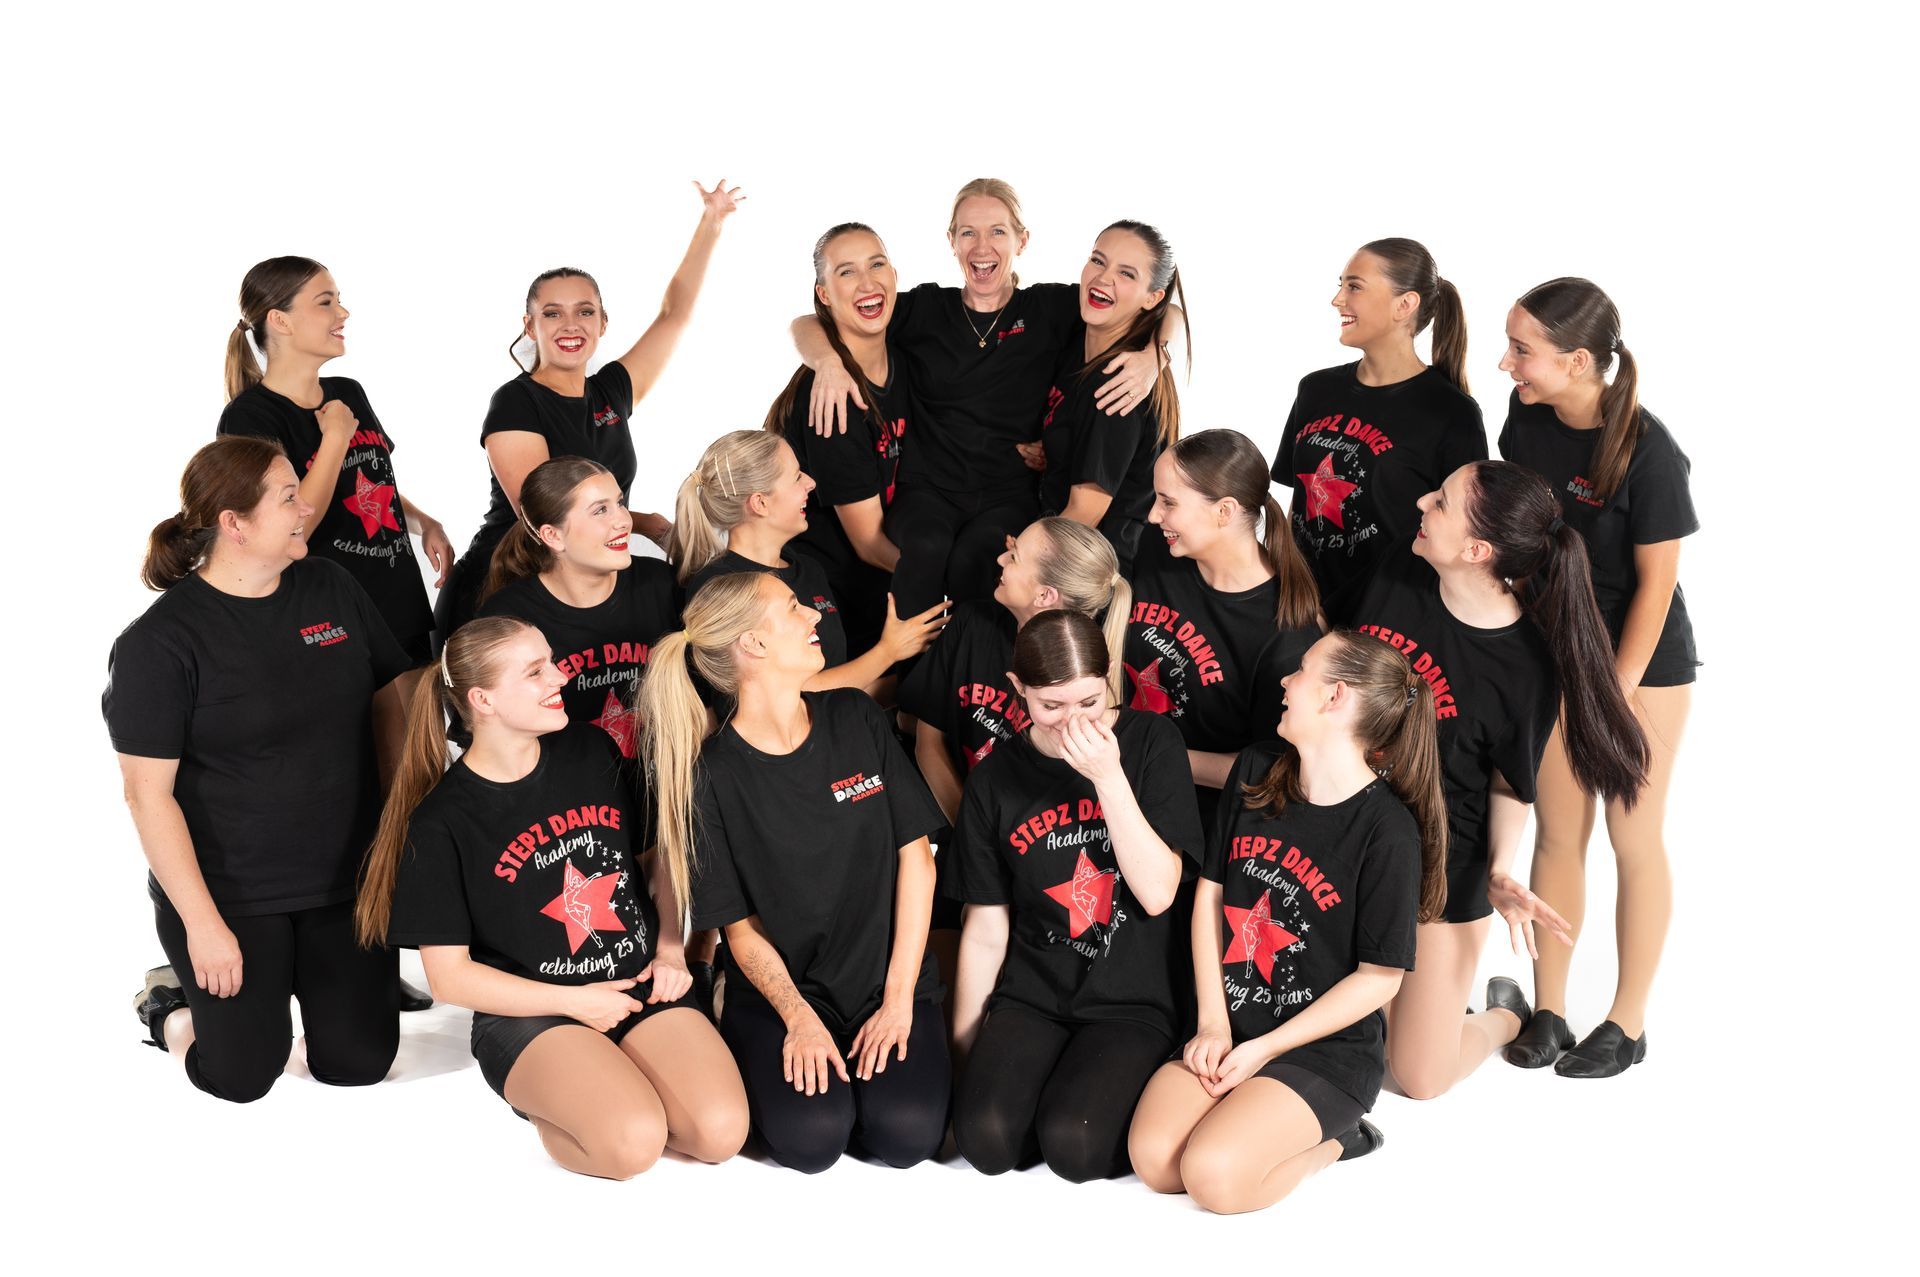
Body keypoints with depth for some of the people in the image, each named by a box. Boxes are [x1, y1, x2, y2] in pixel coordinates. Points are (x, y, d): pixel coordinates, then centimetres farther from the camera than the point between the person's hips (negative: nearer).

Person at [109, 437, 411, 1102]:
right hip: (230, 894, -4)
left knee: (359, 1064, 5)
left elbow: (389, 701, 9)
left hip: (349, 877, 5)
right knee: (243, 1077, 1)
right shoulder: (159, 641, -14)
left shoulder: (332, 589, 1)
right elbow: (148, 793, -14)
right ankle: (170, 1002, 30)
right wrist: (202, 924, -16)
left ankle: (297, 973, 33)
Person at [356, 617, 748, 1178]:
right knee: (635, 1140, -31)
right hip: (529, 1014, -4)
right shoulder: (442, 822, -8)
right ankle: (547, 1109, 0)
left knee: (721, 1131, -20)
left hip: (641, 987, 4)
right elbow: (449, 974, -7)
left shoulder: (591, 751, 4)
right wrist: (574, 1001, -11)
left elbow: (665, 848, 17)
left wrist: (671, 949, 3)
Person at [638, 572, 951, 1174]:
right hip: (779, 988, -1)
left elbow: (916, 858, -1)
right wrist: (799, 1018, -17)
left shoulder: (857, 719, -2)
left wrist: (899, 999, -7)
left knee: (906, 1133, -22)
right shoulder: (712, 774, -9)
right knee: (811, 1138, -24)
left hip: (887, 979, 2)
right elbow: (741, 927, -4)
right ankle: (762, 1061, 8)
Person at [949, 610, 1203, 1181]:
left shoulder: (1151, 742, -4)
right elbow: (986, 930, 7)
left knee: (1072, 1144, -25)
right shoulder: (995, 780, 2)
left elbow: (1158, 893, -11)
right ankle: (1051, 1083, 8)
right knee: (986, 1136, -23)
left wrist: (1108, 777, -19)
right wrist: (965, 1045, 5)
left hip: (1133, 1000, -2)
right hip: (1032, 996, 2)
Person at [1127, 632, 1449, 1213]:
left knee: (1214, 1176, -25)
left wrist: (1264, 1050, -12)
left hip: (1327, 1047, -5)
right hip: (1226, 1028, 5)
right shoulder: (1256, 773, 2)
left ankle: (1331, 1138, 3)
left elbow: (1380, 977, -12)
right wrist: (1213, 1023, -2)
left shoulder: (1388, 830, -16)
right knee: (1153, 1158, -18)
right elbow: (1209, 892, 6)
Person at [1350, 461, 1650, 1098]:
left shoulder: (1526, 665, -23)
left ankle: (1503, 1014, 36)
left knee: (1421, 1079, 5)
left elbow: (1510, 781, -8)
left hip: (1443, 866, -4)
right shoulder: (1395, 577, -12)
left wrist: (1500, 869, -21)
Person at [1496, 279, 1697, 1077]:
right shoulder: (1527, 416, -7)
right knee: (1557, 832, 8)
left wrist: (1616, 694, -15)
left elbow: (1656, 582, -17)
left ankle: (1627, 1025, 17)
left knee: (1633, 838, 4)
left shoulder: (1647, 453, -23)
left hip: (1643, 660, -5)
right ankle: (1547, 1012, 19)